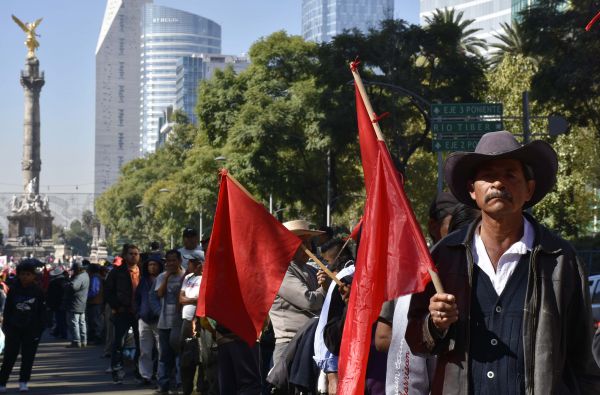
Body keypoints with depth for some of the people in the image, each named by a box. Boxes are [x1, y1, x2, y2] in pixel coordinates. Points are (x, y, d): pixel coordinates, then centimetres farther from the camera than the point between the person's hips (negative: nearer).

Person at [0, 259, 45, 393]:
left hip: (31, 330, 0)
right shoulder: (13, 290, -1)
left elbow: (41, 312, -1)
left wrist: (39, 329, -5)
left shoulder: (38, 291, -4)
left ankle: (23, 382, 15)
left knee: (28, 357, 4)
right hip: (14, 328, 0)